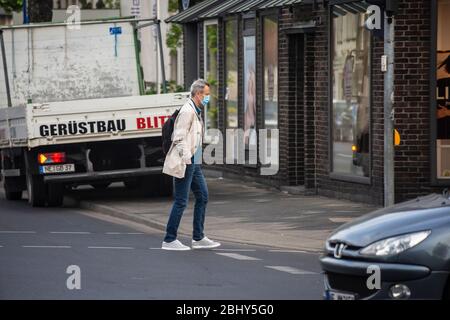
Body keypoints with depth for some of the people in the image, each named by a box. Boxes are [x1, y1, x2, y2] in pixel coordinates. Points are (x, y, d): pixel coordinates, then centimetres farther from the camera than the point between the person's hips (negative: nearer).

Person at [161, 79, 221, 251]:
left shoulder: (196, 112, 16)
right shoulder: (187, 111, -15)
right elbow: (179, 138, -20)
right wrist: (186, 159, -25)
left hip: (194, 163, 10)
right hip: (185, 164, -10)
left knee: (203, 196, 12)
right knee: (181, 201, -6)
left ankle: (198, 238, 17)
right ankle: (169, 240, 1)